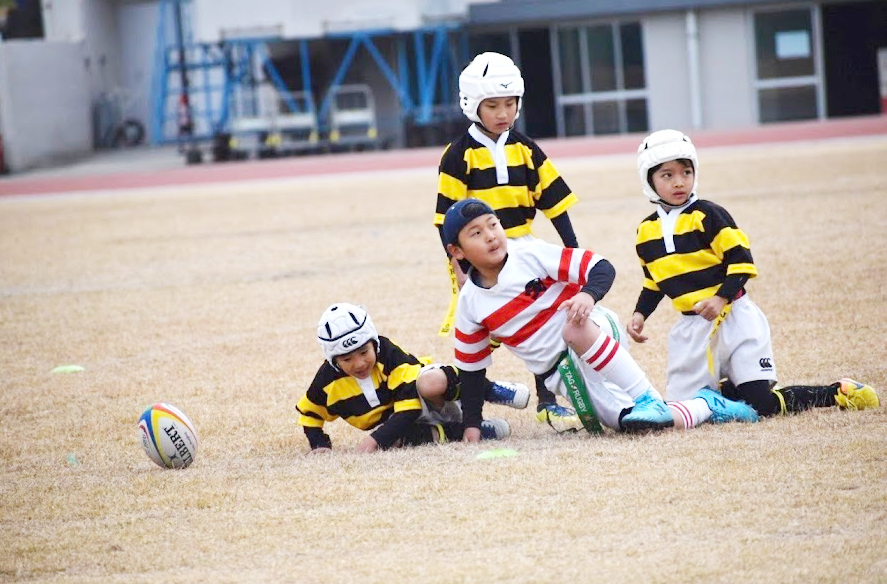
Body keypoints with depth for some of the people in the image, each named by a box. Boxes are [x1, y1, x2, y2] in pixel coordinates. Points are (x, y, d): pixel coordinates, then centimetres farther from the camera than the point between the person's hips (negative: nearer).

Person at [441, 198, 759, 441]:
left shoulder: (531, 255, -9)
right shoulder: (470, 304, 0)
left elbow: (602, 268, -12)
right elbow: (471, 366, 10)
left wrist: (588, 295, -33)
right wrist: (472, 423, 4)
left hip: (596, 328, -3)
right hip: (560, 371, 3)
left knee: (575, 328, -41)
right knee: (633, 424, -18)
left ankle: (648, 399, -30)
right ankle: (707, 405, 9)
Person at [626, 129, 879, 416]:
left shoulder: (707, 215, -10)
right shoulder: (646, 231, 7)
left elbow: (741, 260, -12)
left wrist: (721, 298, -23)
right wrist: (641, 314, 5)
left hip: (732, 319, -6)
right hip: (691, 326, 6)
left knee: (760, 403, -15)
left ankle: (838, 393, 4)